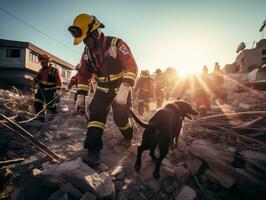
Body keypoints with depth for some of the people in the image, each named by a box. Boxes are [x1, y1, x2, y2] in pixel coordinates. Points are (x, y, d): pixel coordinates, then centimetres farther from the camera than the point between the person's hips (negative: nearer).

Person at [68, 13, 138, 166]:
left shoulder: (116, 44, -19)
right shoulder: (87, 52, 0)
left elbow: (132, 67, -26)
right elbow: (83, 74, 8)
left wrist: (124, 89, -37)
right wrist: (80, 95, 1)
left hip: (121, 89, -4)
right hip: (102, 89, 5)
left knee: (121, 118, -1)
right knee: (96, 116, -13)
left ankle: (128, 137, 32)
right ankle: (94, 151, -9)